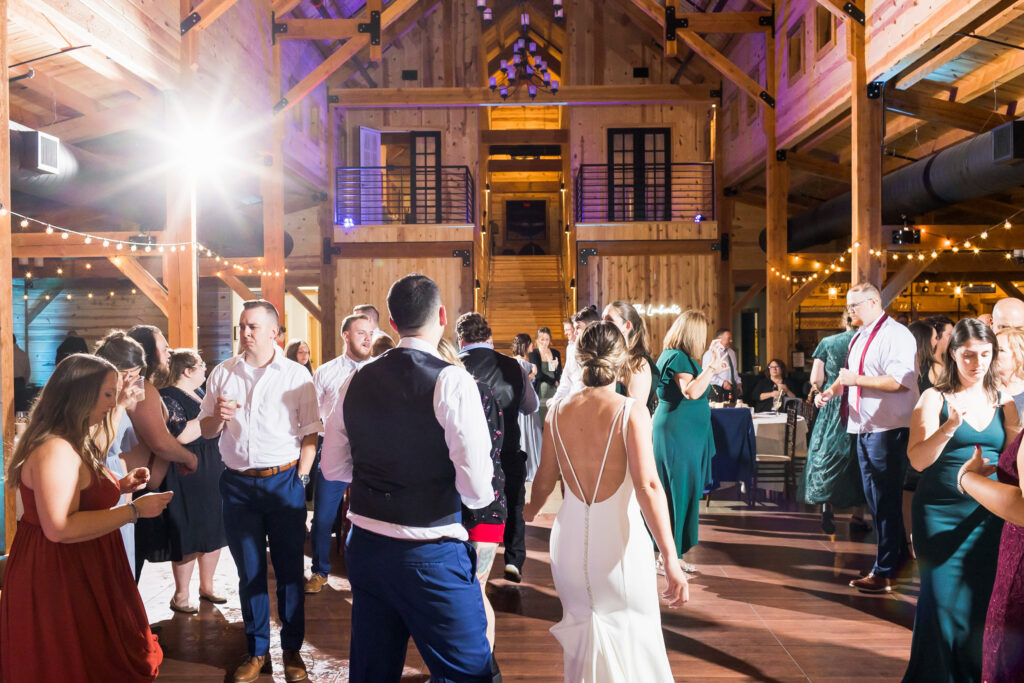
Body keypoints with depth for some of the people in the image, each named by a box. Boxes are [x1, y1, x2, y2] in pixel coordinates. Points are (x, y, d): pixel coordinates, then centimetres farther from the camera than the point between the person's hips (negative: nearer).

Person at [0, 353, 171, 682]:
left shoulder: (74, 444, 12)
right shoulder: (55, 450, -23)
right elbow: (60, 528, -30)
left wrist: (121, 486, 8)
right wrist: (135, 510, -25)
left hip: (78, 576, 10)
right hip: (59, 581, -10)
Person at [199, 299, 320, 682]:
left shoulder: (296, 375, -1)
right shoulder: (222, 374, 8)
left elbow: (310, 432, -1)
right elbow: (206, 431, 12)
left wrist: (301, 478, -8)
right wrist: (218, 416, -9)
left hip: (284, 481, -2)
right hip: (237, 483, 3)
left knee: (289, 569, 6)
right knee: (249, 571, 11)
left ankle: (292, 650, 21)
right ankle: (256, 650, 26)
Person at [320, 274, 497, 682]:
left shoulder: (357, 382, 2)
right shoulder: (452, 382, -16)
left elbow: (332, 467, 12)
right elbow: (477, 491, -20)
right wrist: (483, 493, 1)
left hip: (365, 547, 6)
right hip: (431, 555, -6)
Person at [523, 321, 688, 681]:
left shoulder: (560, 411, 0)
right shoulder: (631, 411, -12)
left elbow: (545, 480, 10)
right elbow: (648, 487, -19)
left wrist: (530, 511, 31)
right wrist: (671, 561, -17)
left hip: (570, 538, 4)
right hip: (619, 539, -4)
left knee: (581, 636, 22)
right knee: (632, 638, 12)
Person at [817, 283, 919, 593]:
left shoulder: (895, 335, -14)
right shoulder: (859, 338, 15)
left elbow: (901, 380, -25)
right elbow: (850, 375, 25)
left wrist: (857, 379, -22)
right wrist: (832, 390, 7)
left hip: (887, 430, -10)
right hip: (863, 428, 10)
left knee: (885, 501, -3)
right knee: (875, 498, 17)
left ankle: (884, 572, 6)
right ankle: (898, 558, 31)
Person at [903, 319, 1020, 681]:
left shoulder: (1003, 401, 8)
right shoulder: (935, 398, -2)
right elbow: (918, 460, -12)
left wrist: (1018, 432, -15)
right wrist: (950, 427, -25)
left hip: (989, 516, 3)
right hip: (941, 515, -3)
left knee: (984, 601, 6)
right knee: (943, 599, 0)